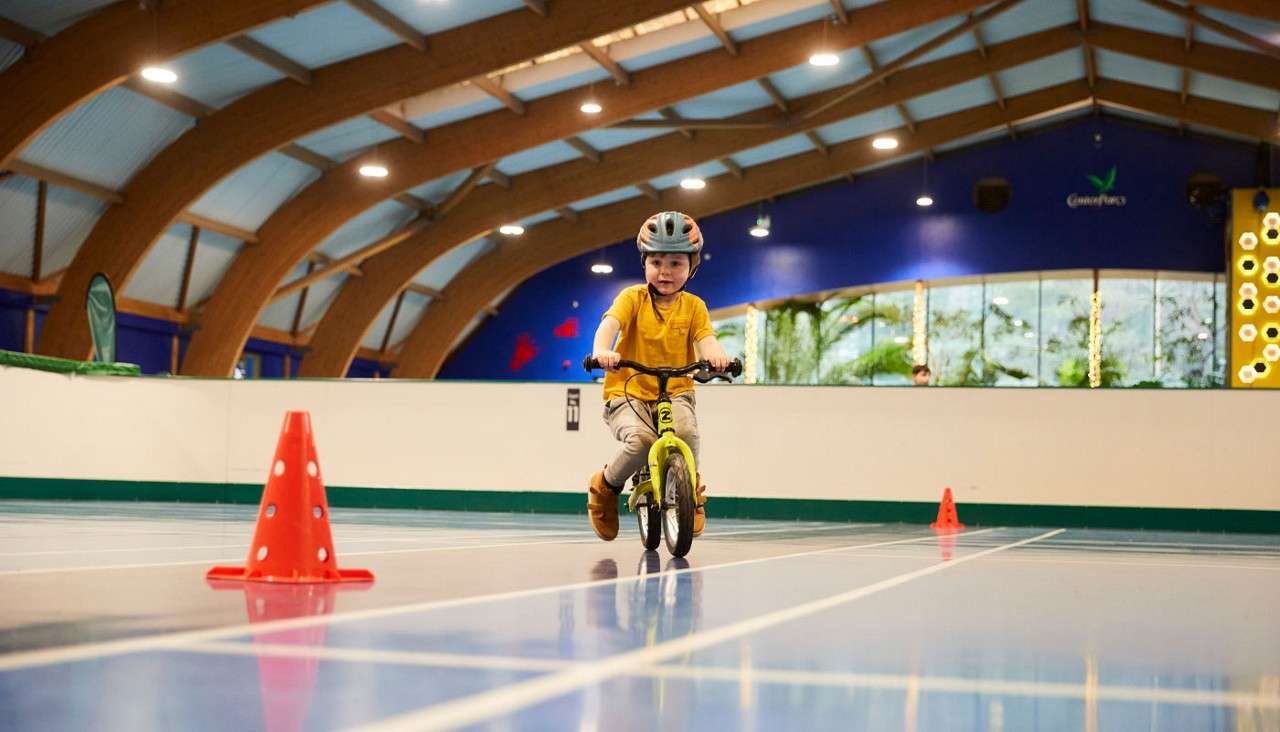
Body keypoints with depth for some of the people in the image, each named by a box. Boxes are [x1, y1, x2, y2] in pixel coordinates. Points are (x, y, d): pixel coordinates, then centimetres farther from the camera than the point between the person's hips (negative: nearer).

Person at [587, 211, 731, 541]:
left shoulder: (693, 306, 5)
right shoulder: (633, 297, -1)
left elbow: (705, 338, -11)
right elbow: (609, 323, -19)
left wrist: (715, 355, -37)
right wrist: (602, 350, -43)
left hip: (675, 392, 1)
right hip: (627, 392, -1)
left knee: (686, 431, -32)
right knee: (641, 441, -32)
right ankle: (605, 488, 0)